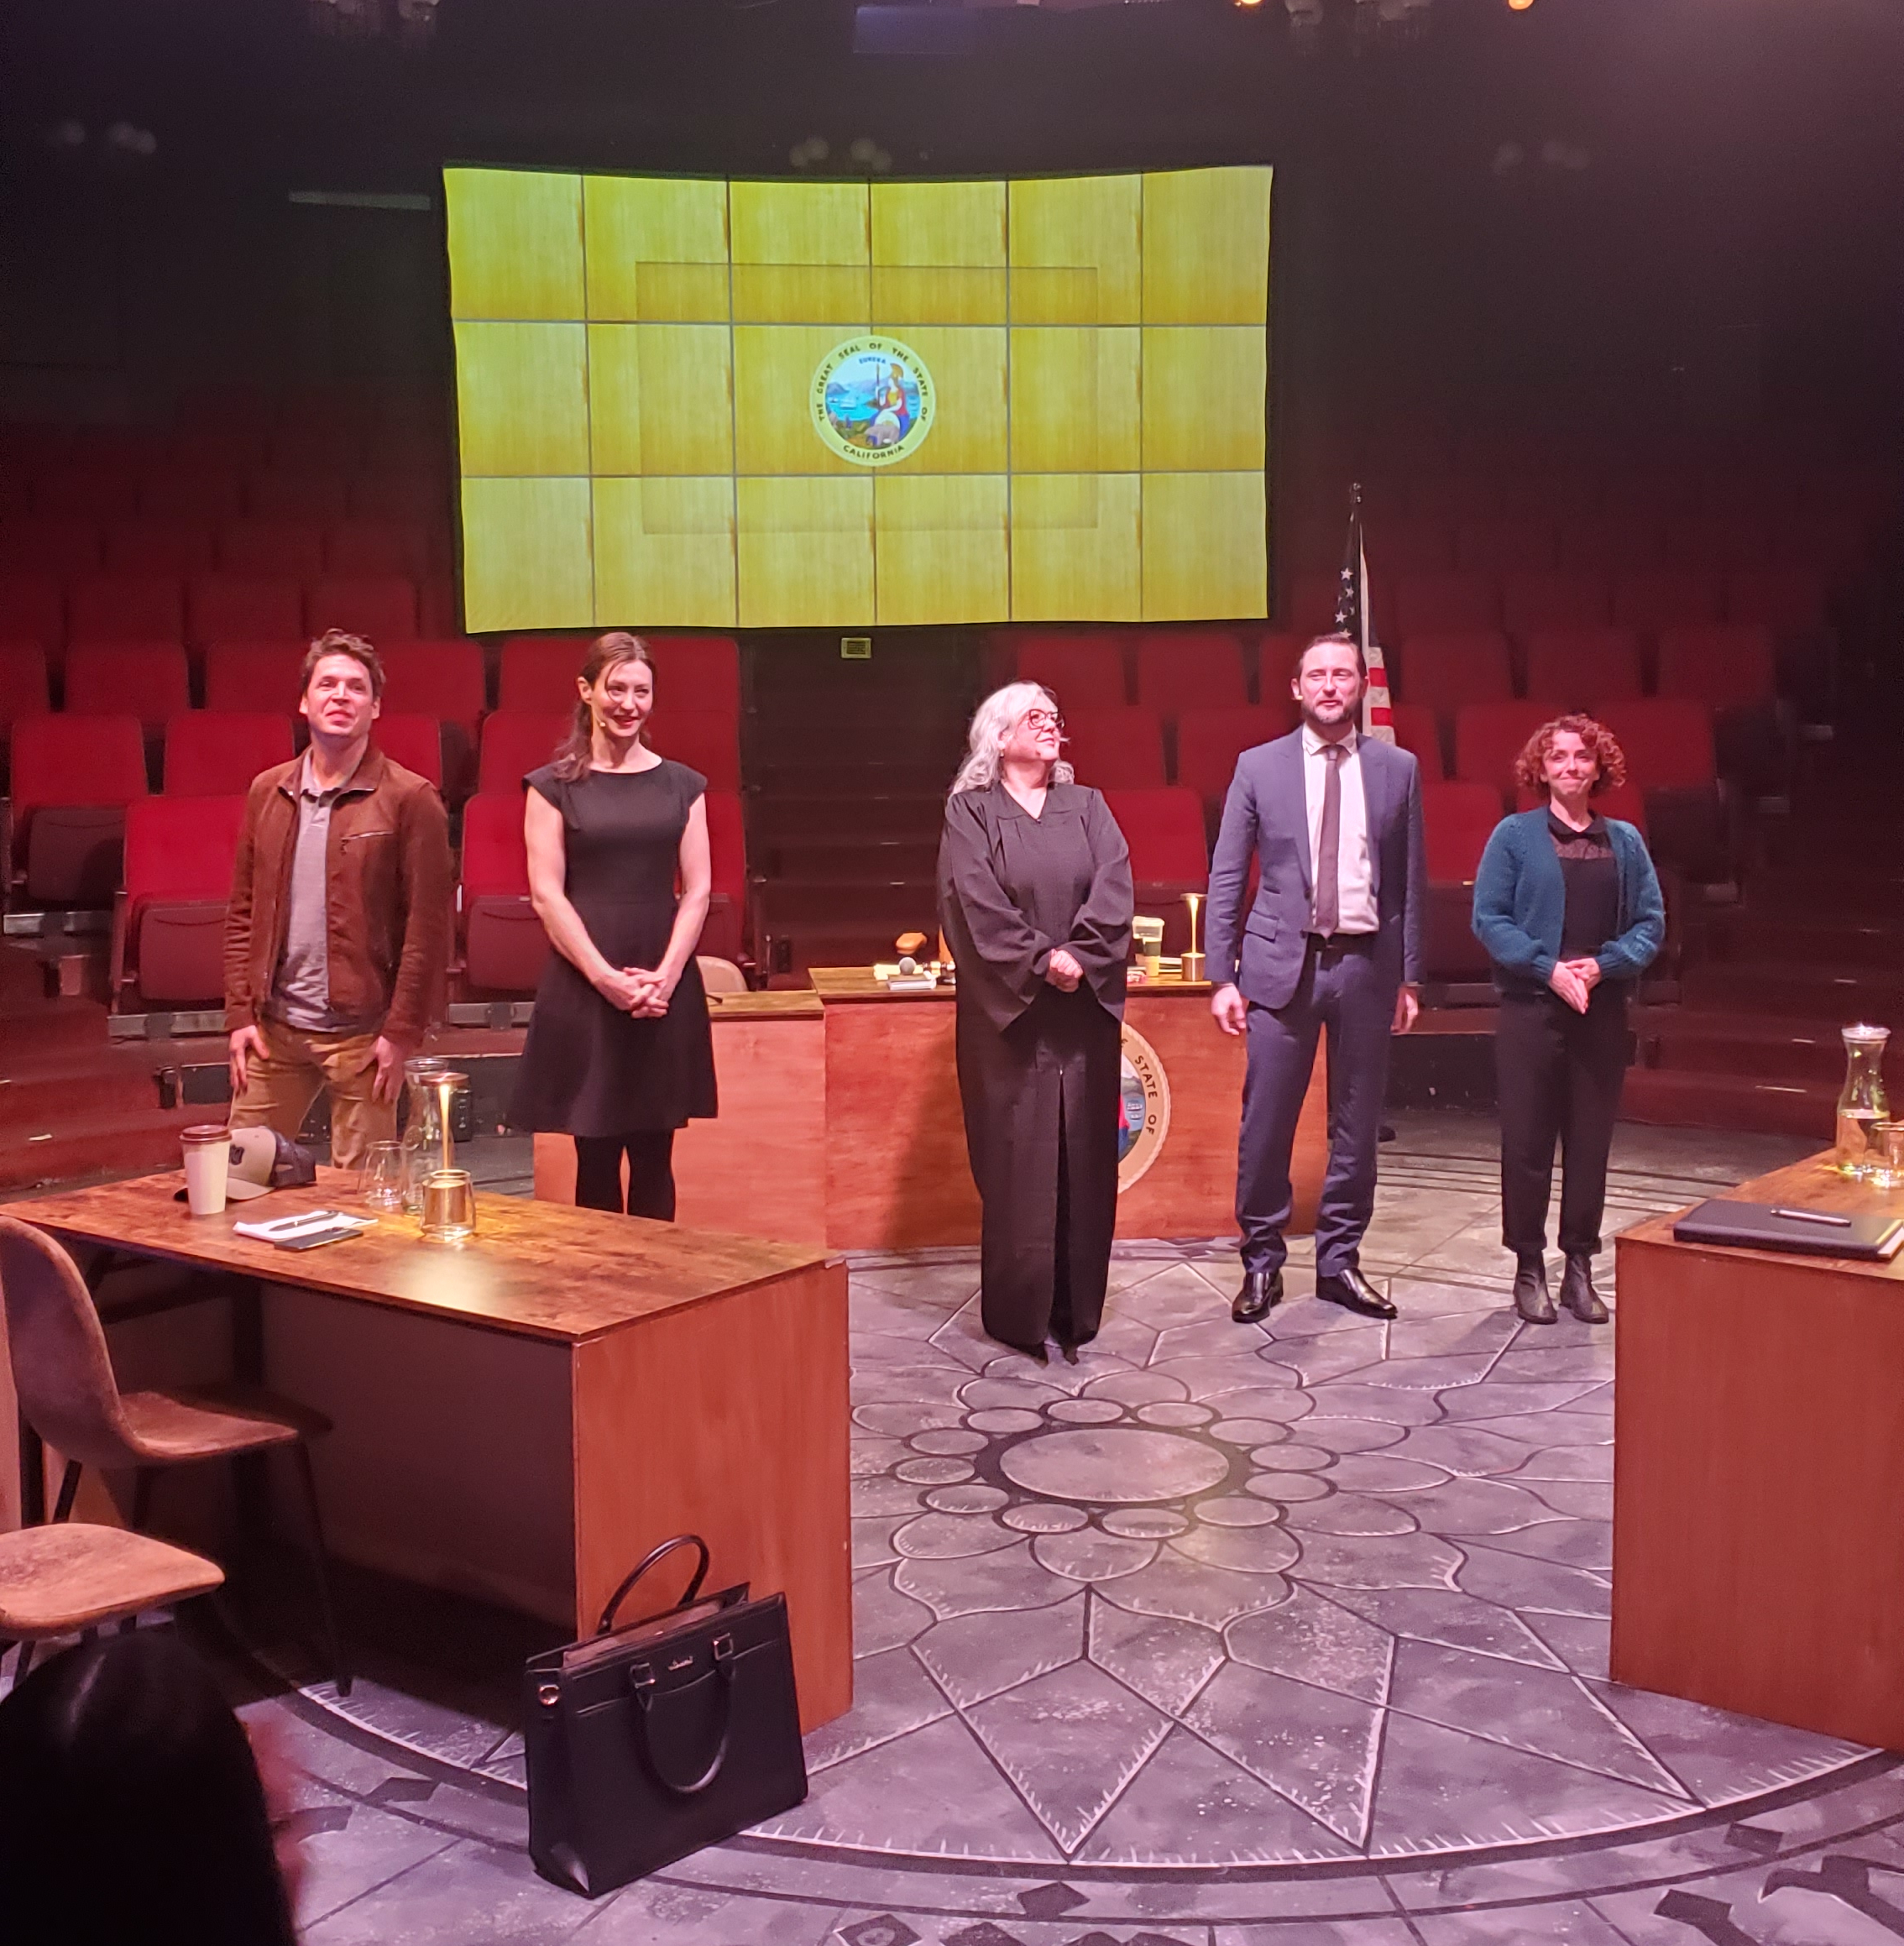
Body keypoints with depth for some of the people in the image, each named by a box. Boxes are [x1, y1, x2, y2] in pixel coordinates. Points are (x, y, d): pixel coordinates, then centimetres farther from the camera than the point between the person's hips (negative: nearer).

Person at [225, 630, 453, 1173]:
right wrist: (240, 1014, 5)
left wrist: (403, 1031, -12)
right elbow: (243, 913, 12)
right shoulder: (267, 791, 9)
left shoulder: (410, 798, -6)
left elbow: (428, 927, -9)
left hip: (362, 1034, -4)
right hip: (275, 1028, 4)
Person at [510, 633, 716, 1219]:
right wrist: (607, 978, -12)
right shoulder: (555, 786, 3)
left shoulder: (681, 785, 10)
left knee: (654, 1160, 5)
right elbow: (546, 894, -3)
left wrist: (664, 976, -8)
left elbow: (697, 890, 6)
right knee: (596, 1162, 1)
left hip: (667, 991, 2)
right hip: (583, 989, -2)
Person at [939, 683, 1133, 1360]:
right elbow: (976, 902, -10)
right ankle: (1020, 1310, 6)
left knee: (1083, 1156, 4)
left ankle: (1077, 1308, 11)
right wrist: (1040, 961, -17)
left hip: (1085, 1010, 3)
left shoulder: (1088, 808, 13)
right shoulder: (970, 812, 3)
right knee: (1016, 1158, -2)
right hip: (1007, 1009, -3)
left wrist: (1080, 957, -16)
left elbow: (1114, 889, -1)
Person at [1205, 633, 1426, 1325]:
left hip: (1367, 962, 2)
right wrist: (1222, 976, -3)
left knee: (1357, 1123, 8)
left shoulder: (1398, 769, 7)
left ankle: (1339, 1262, 20)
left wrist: (1410, 976, 6)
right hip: (1283, 962, -1)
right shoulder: (1259, 767, 3)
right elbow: (1226, 879, 3)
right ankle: (1262, 1262, 13)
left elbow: (1411, 880, 9)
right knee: (1265, 1122, -1)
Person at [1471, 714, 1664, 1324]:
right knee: (1526, 1142, 2)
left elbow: (1650, 922, 5)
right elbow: (1489, 919, -5)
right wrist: (1548, 968, -15)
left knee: (1591, 1142, 7)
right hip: (1530, 1009, -3)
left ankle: (1579, 1268, 17)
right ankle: (1529, 1269, 13)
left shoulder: (1624, 841, 8)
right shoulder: (1514, 835, 0)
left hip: (1601, 1011, 3)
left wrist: (1603, 965, -12)